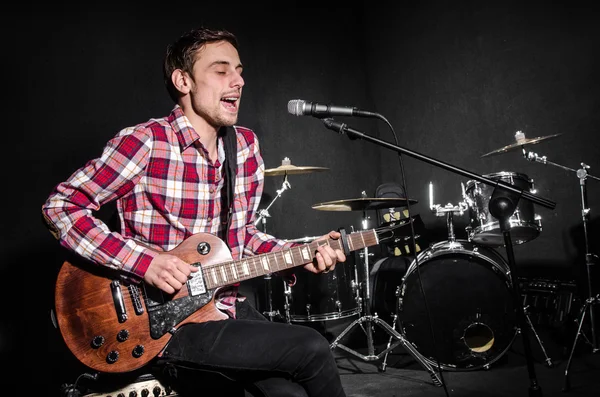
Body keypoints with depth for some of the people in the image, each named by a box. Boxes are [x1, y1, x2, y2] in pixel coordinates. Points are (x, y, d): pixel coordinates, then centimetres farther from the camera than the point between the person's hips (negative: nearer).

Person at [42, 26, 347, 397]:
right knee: (312, 349, -16)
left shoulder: (246, 145, 5)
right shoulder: (144, 143, -15)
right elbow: (59, 206, -12)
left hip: (229, 305, 6)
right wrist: (145, 261, -21)